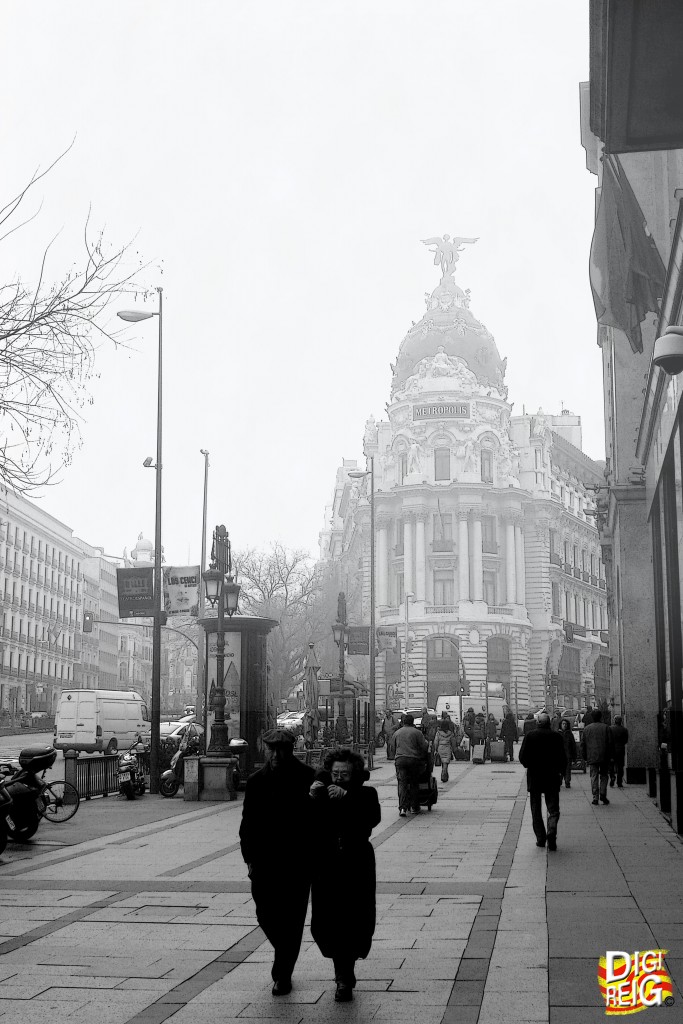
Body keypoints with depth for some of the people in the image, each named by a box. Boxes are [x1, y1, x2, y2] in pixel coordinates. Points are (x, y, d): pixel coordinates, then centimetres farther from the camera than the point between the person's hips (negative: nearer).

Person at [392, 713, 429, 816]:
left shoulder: (396, 733, 16)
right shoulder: (416, 732, 2)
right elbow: (424, 746, -1)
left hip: (400, 760, 2)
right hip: (414, 759, -2)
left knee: (402, 784, -2)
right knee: (414, 784, 10)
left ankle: (402, 808, -17)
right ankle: (415, 807, 14)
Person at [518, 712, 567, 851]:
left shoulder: (530, 735, -4)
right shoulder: (556, 736, -2)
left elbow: (522, 756, -7)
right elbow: (563, 758, -2)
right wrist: (561, 773, 9)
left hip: (534, 777, 0)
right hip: (552, 778, 0)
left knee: (536, 810, 11)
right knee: (553, 809, 5)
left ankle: (540, 838, 10)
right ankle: (551, 831, -18)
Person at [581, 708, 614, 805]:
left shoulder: (586, 729, 5)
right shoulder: (606, 728, 0)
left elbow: (583, 745, 6)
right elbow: (610, 743, -2)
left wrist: (585, 758, 12)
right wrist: (610, 756, 5)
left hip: (592, 757, 1)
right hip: (604, 757, -1)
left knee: (594, 776, 3)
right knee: (604, 775, 11)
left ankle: (595, 797, -1)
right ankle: (603, 794, -1)